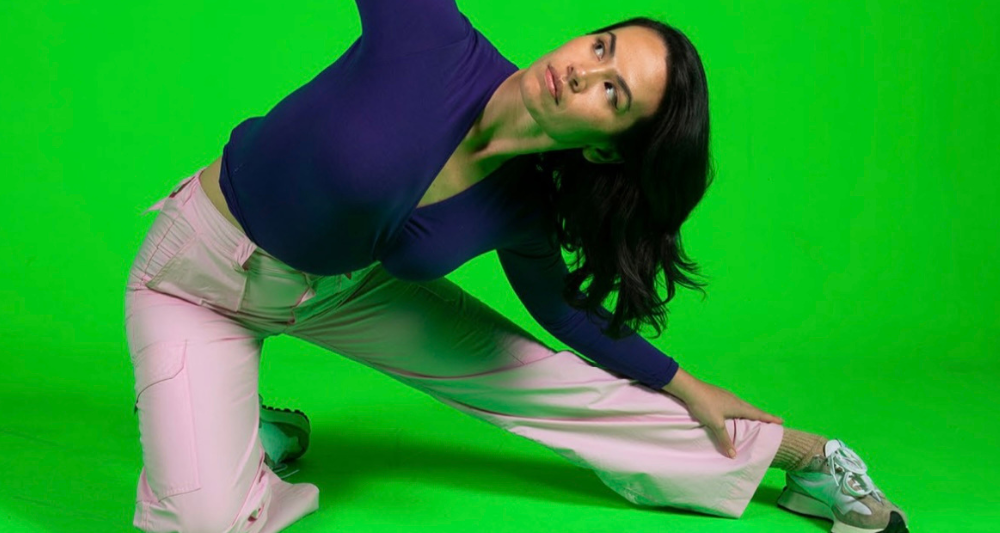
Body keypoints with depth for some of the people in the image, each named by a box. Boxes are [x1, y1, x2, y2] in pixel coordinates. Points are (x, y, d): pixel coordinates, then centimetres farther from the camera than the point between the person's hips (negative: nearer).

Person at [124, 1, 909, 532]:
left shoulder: (522, 210, -17)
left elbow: (563, 310, 4)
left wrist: (687, 388, 10)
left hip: (344, 286, 3)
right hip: (204, 280, -3)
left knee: (566, 388, 3)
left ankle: (806, 458, 20)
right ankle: (261, 436, 11)